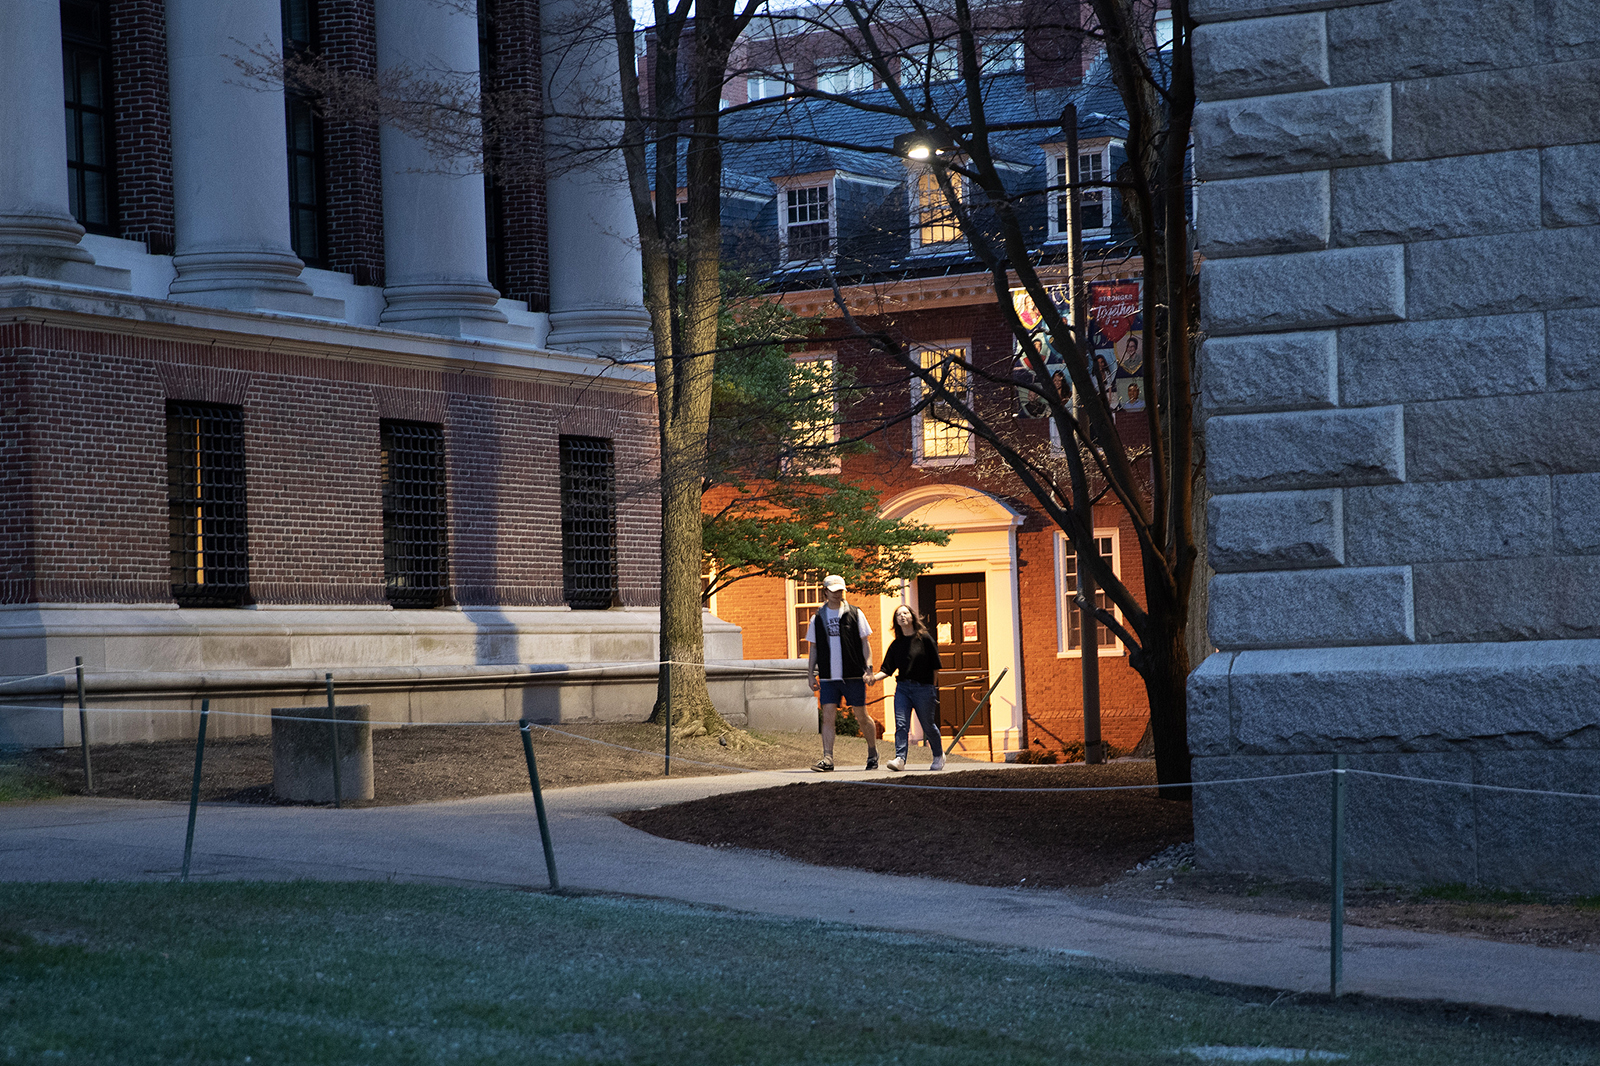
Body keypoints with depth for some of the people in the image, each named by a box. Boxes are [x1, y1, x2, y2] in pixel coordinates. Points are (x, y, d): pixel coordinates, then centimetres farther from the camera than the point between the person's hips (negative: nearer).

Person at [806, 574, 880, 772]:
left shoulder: (855, 614, 3)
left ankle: (873, 754, 24)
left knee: (862, 716, 5)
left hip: (853, 675, -2)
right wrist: (812, 674, 7)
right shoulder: (818, 618, 9)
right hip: (828, 677, 2)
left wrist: (868, 668, -5)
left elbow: (865, 644, 5)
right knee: (828, 716, -8)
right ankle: (827, 759, -12)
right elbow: (814, 648, 15)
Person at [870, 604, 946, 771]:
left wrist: (936, 690, -3)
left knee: (928, 725, 7)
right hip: (902, 687, 3)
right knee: (901, 724, -12)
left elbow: (936, 666, 1)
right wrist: (875, 677, -13)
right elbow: (887, 669, 7)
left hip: (923, 687, -3)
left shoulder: (924, 638, -1)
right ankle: (900, 759, -19)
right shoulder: (896, 645, 10)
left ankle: (939, 756, 27)